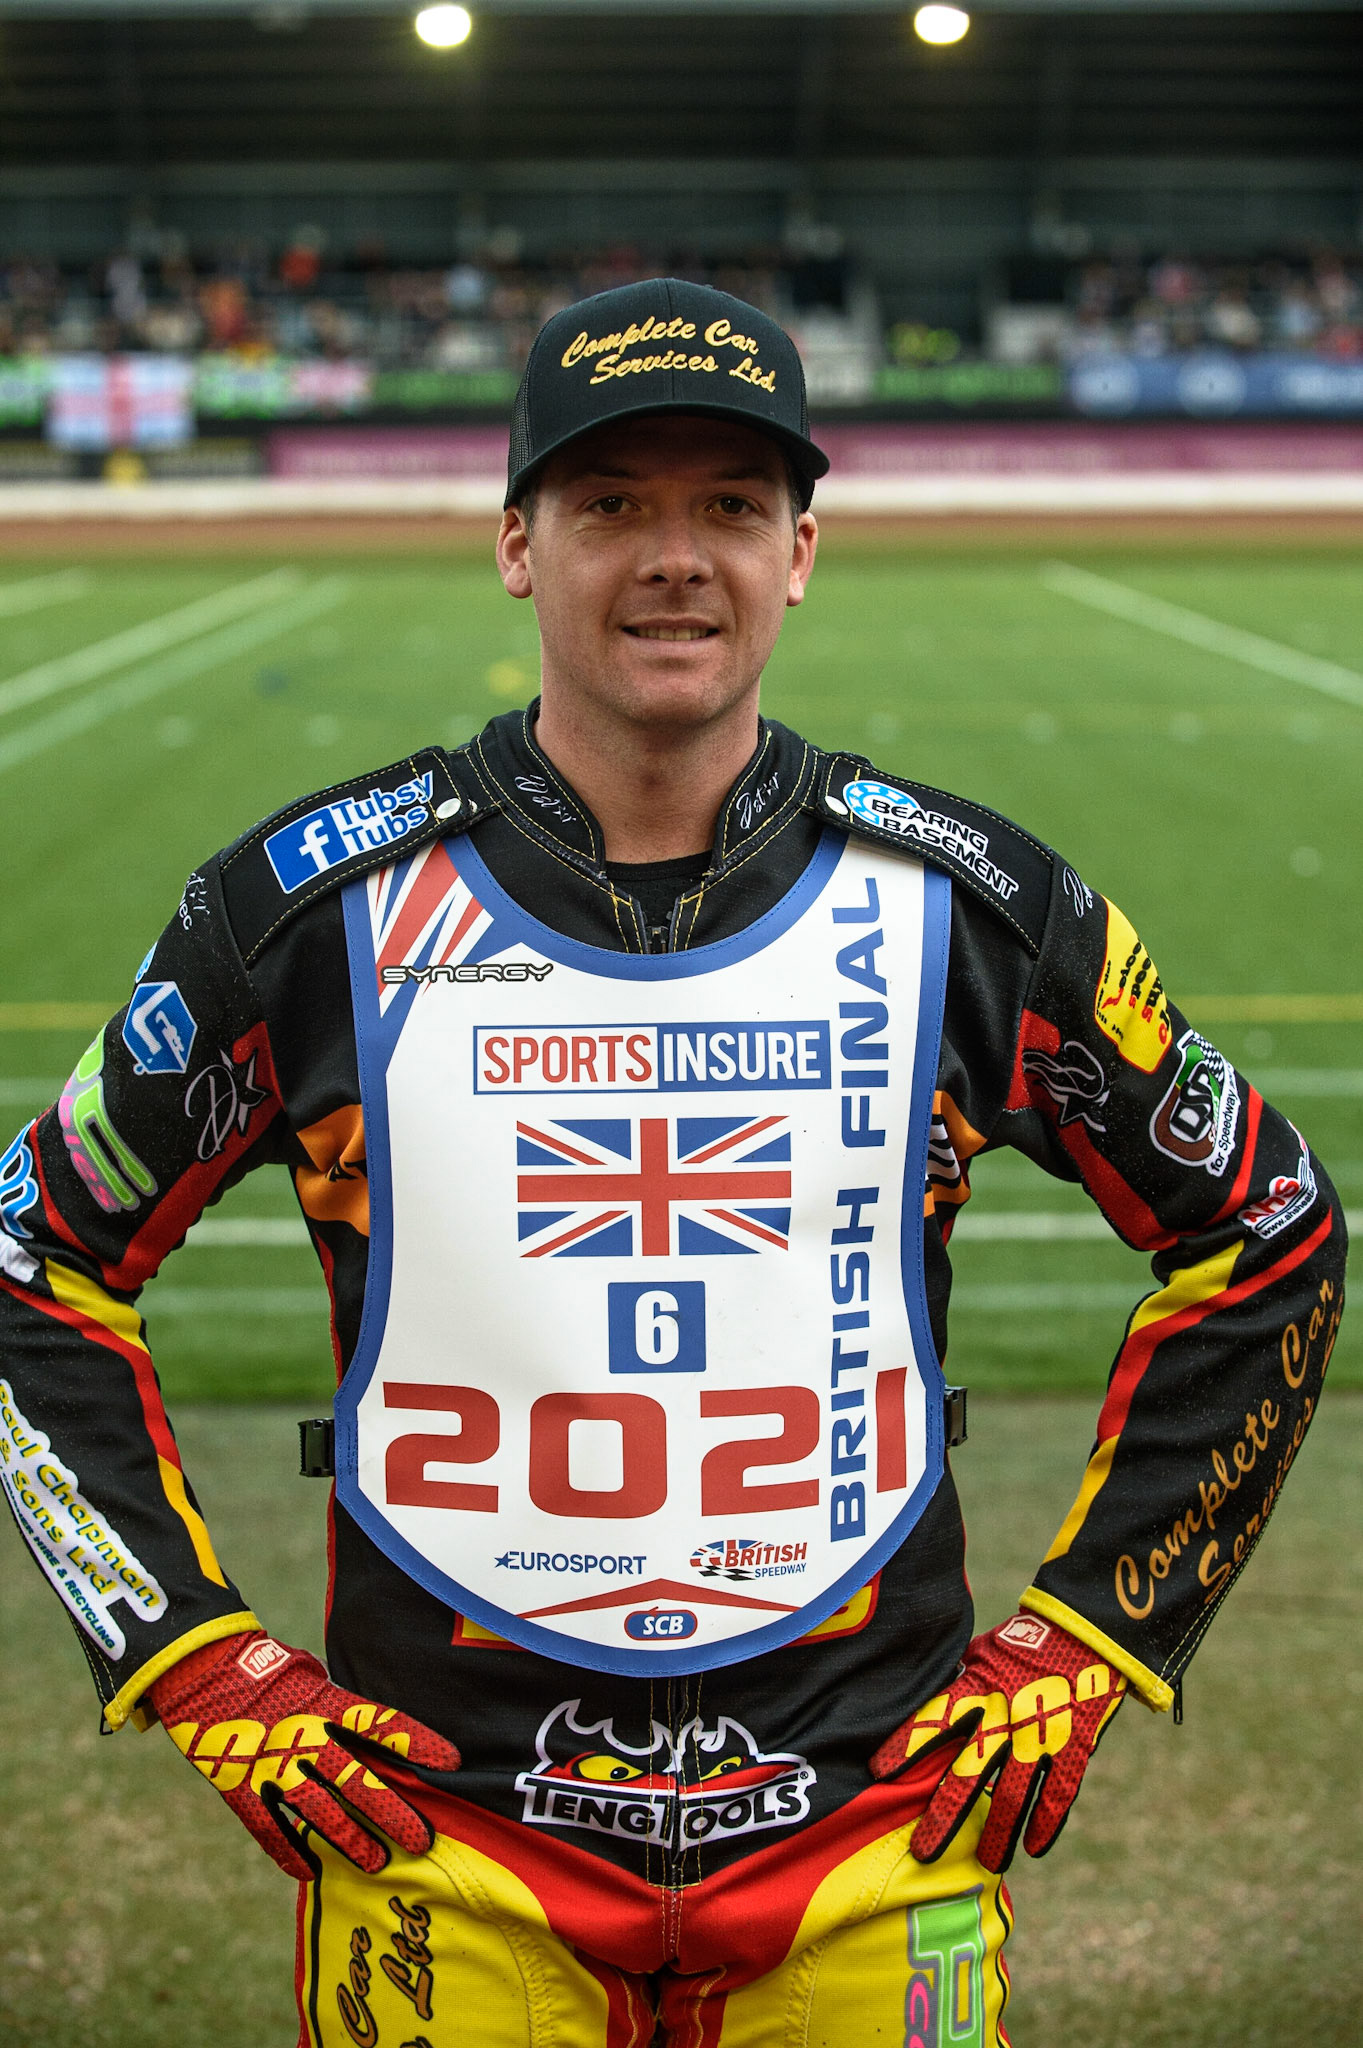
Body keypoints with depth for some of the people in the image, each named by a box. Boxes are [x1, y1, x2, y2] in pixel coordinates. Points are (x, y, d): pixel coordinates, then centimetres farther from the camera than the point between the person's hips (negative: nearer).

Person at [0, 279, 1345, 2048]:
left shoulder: (969, 906, -2)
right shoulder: (323, 908, -4)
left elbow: (1269, 1243, 10)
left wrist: (1087, 1640, 6)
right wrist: (199, 1662, -1)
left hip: (872, 1847, 1)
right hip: (444, 1853, 0)